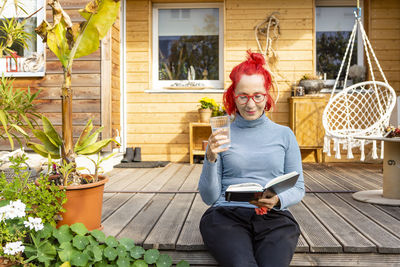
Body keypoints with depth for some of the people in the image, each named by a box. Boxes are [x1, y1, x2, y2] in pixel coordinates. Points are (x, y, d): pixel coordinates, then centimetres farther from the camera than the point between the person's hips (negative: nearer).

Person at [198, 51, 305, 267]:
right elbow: (209, 197, 6)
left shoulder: (284, 135, 13)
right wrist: (211, 159, -11)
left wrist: (277, 200, -9)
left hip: (274, 218, 1)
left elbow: (298, 188, 13)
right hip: (226, 215, -1)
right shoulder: (222, 136, 9)